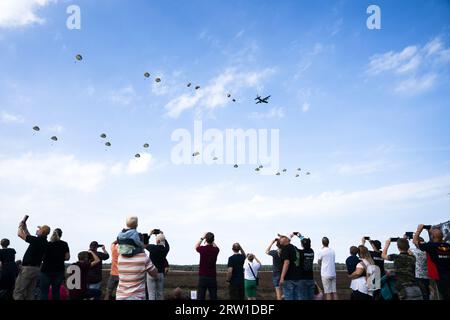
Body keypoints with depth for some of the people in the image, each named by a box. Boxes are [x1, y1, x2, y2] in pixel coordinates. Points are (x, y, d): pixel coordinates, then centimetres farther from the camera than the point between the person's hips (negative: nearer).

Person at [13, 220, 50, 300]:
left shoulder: (37, 240, -17)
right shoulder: (44, 242, 9)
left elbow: (20, 234, -7)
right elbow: (30, 238, 28)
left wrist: (21, 227, 12)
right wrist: (25, 228, 28)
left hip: (28, 268, -8)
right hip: (37, 269, 8)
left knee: (18, 293, -4)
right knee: (30, 293, 11)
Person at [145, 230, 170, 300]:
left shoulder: (152, 247, -14)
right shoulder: (165, 249, -4)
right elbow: (167, 246, 21)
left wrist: (149, 234, 12)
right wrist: (162, 236, 21)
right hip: (161, 274, 3)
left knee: (151, 293, -2)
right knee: (160, 293, 10)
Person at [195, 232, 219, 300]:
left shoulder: (202, 249, -8)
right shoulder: (215, 250, -2)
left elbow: (196, 246, 17)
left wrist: (202, 238, 22)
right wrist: (211, 239, 21)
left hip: (203, 277, -2)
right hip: (212, 277, 2)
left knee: (201, 297, 1)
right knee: (213, 297, 6)